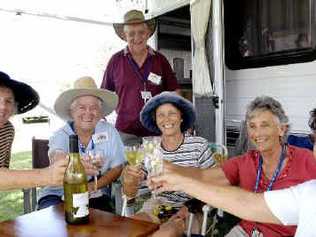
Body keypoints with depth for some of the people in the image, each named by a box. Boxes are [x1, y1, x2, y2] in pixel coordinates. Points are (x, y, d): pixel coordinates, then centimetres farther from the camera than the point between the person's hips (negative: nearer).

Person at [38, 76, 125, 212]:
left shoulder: (109, 132, -2)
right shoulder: (60, 136, -6)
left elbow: (117, 168, 1)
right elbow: (58, 158, -30)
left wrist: (92, 186, -15)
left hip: (95, 196, 1)